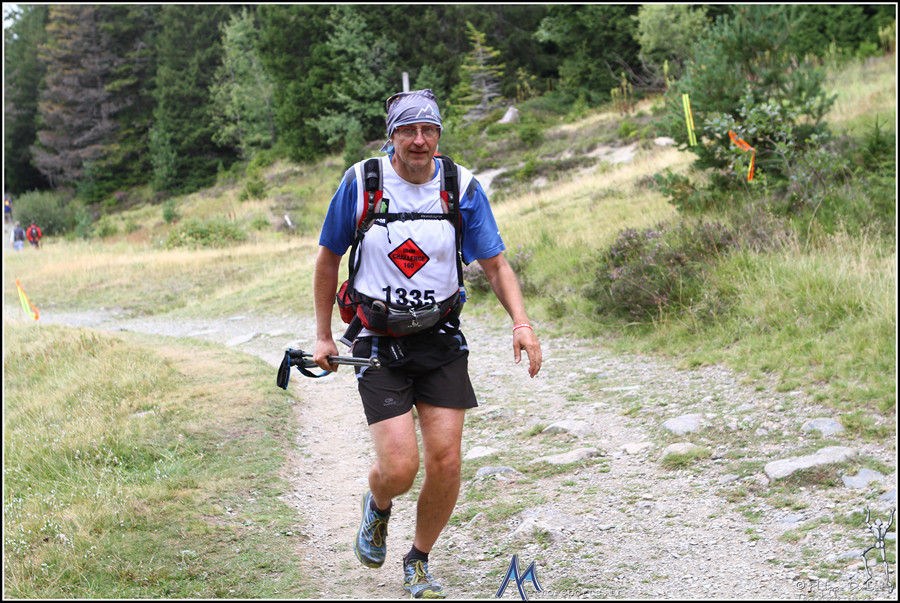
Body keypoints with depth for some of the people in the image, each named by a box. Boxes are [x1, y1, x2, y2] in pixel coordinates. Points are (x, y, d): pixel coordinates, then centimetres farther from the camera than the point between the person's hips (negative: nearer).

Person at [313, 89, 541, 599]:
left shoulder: (463, 188, -5)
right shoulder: (360, 183, -8)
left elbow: (496, 264, 0)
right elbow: (329, 258, 5)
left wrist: (522, 322, -17)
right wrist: (324, 337, 6)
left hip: (441, 341, 2)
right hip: (378, 342, -2)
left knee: (446, 460, -4)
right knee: (400, 467, -13)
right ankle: (378, 505, 26)